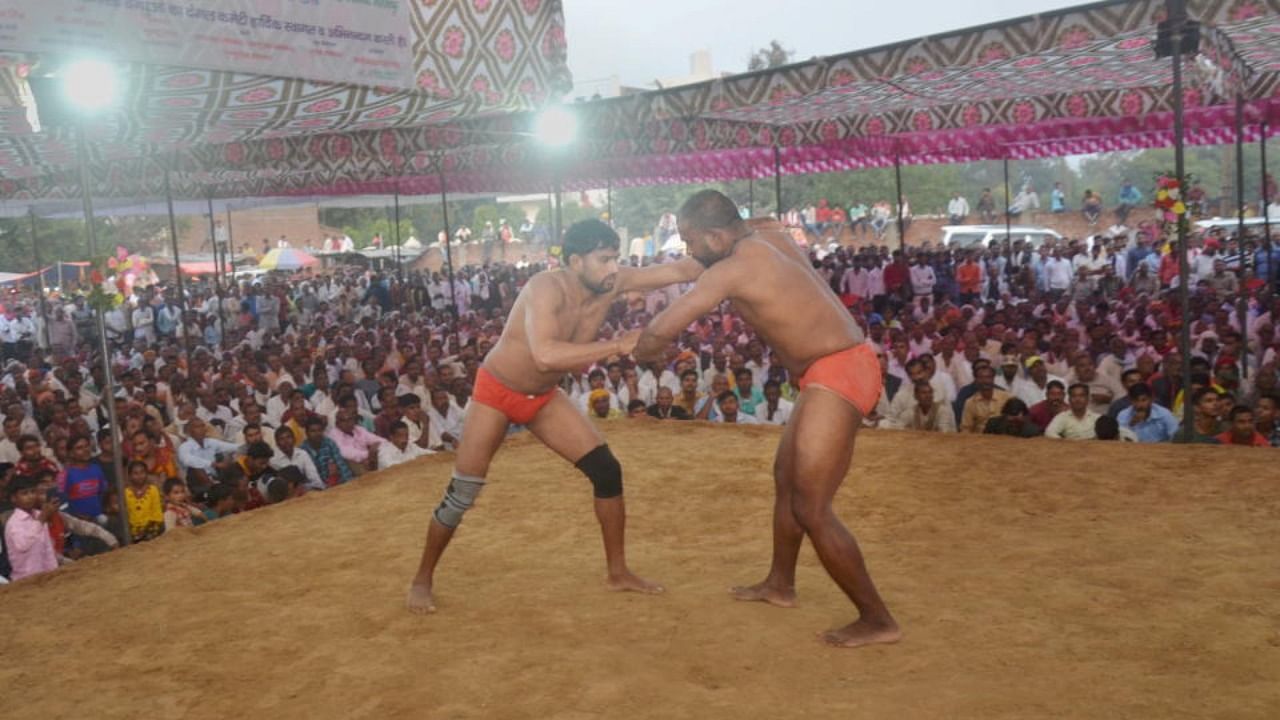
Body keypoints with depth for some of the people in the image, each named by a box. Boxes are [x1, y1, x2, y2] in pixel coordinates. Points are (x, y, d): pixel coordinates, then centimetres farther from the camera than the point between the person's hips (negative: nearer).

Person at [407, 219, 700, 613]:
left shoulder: (612, 284, -15)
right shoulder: (546, 287, -34)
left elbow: (681, 270, -15)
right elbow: (545, 355, -49)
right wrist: (618, 345, -47)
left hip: (544, 396, 6)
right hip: (496, 392, -6)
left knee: (607, 470, -3)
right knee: (462, 494, -2)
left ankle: (618, 571, 12)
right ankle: (422, 580, 20)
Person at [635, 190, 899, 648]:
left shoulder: (732, 270, -17)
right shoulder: (769, 236, 7)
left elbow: (660, 332, -14)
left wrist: (641, 353, 9)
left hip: (836, 374, -10)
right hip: (843, 366, 10)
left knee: (811, 508, -6)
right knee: (786, 476, 22)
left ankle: (877, 619, 4)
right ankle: (780, 584, 38)